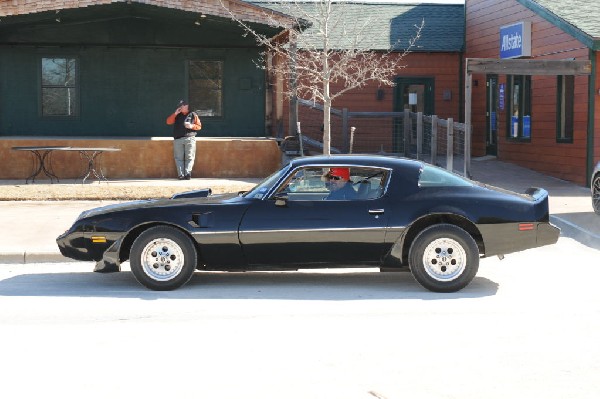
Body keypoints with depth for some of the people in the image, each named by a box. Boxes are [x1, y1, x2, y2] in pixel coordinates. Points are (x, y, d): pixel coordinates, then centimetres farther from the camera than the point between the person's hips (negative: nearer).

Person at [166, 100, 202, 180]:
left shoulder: (193, 115, 11)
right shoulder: (177, 115, 18)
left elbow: (199, 126, 9)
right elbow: (168, 122, 8)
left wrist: (192, 126, -9)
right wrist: (175, 114, 0)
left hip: (190, 138, -2)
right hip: (178, 139, 2)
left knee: (189, 158, -9)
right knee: (179, 158, -5)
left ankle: (188, 173, -15)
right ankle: (181, 174, -7)